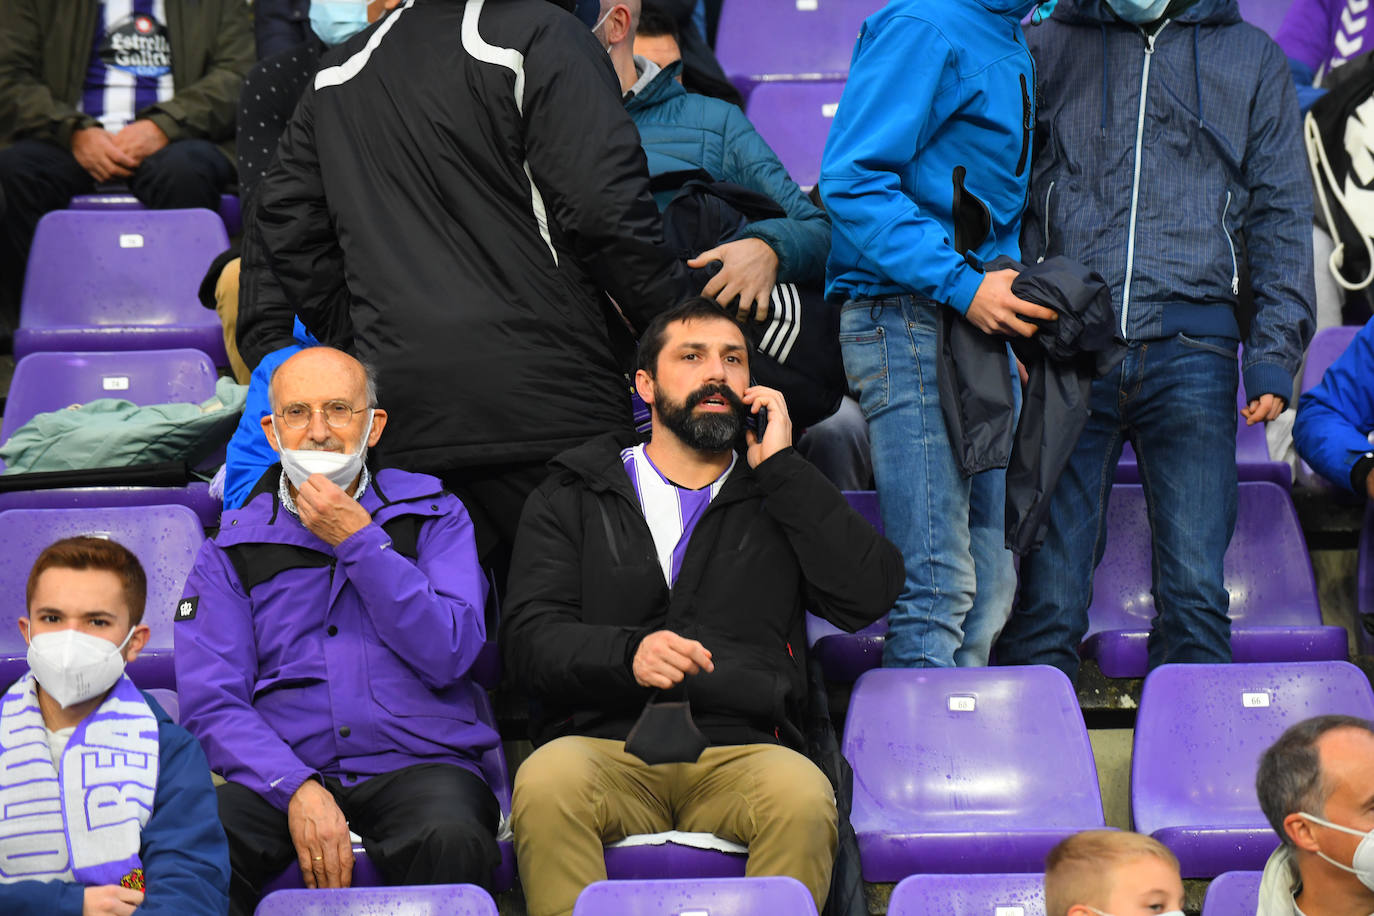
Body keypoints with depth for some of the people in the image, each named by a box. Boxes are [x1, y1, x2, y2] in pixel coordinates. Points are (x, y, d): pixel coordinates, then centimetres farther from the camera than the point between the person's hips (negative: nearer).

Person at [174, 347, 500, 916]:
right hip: (282, 772, 1)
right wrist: (297, 788, -16)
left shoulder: (432, 516, 14)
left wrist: (360, 542, -5)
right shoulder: (233, 547, 14)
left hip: (416, 763, 0)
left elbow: (448, 654, -2)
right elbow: (211, 703, 2)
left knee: (451, 838, -37)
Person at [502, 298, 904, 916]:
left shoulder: (779, 498, 22)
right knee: (547, 783, -35)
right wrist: (628, 653, -15)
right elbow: (528, 640, 6)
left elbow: (869, 596, 4)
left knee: (803, 796, -34)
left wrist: (780, 466, 5)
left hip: (742, 751, 0)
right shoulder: (573, 498, 19)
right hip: (605, 745, 0)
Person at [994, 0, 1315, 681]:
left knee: (1196, 594, -4)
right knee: (1046, 592, -3)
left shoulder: (1253, 57, 16)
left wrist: (1274, 355, 3)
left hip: (1191, 350, 0)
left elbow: (1282, 217, 14)